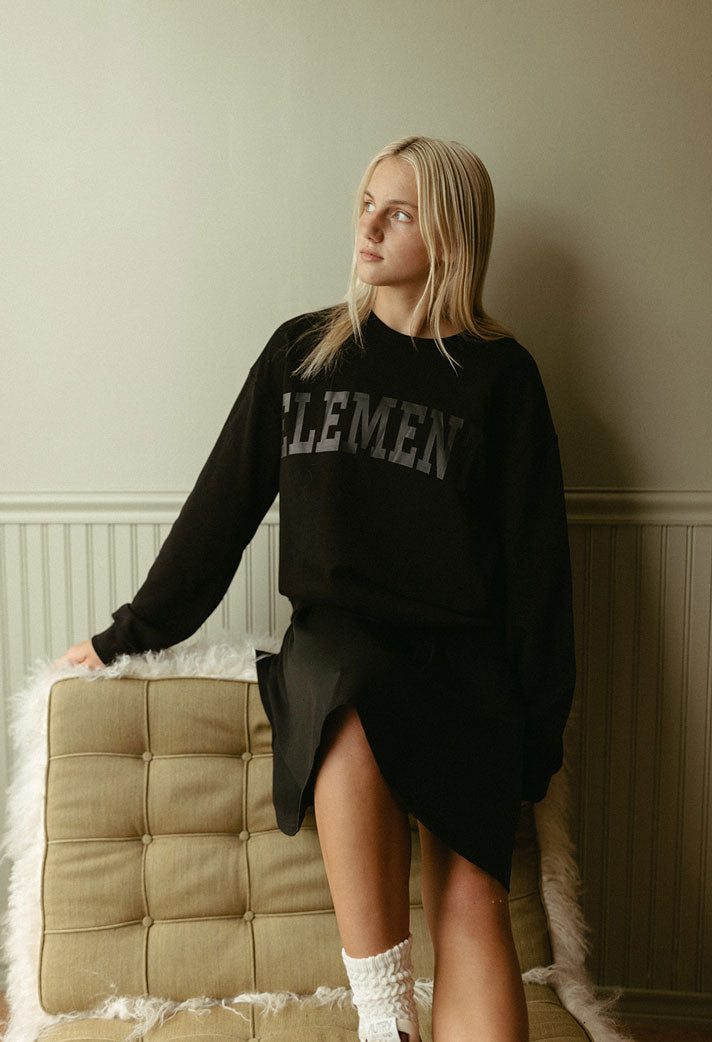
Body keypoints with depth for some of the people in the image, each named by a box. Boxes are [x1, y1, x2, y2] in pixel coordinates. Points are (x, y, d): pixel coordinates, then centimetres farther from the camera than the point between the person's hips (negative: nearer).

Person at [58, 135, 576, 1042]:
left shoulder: (498, 375, 5)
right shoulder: (299, 352, 11)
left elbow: (535, 556, 5)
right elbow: (223, 504, 13)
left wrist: (540, 720, 2)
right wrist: (129, 632, 14)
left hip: (459, 650, 0)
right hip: (333, 635, 1)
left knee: (471, 898, -19)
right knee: (355, 706, -35)